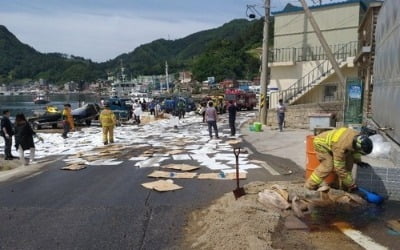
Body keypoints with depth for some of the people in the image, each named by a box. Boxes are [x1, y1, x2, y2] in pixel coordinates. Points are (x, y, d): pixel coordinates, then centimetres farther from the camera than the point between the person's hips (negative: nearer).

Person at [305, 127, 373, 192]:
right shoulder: (341, 146, -41)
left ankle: (345, 186, 9)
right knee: (328, 166, -23)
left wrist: (358, 161, -3)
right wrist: (351, 184, -26)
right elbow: (339, 168, -33)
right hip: (321, 142, -8)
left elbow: (354, 149, 7)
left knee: (349, 160, -1)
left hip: (331, 141, 8)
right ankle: (311, 184, -11)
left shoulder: (358, 136, -20)